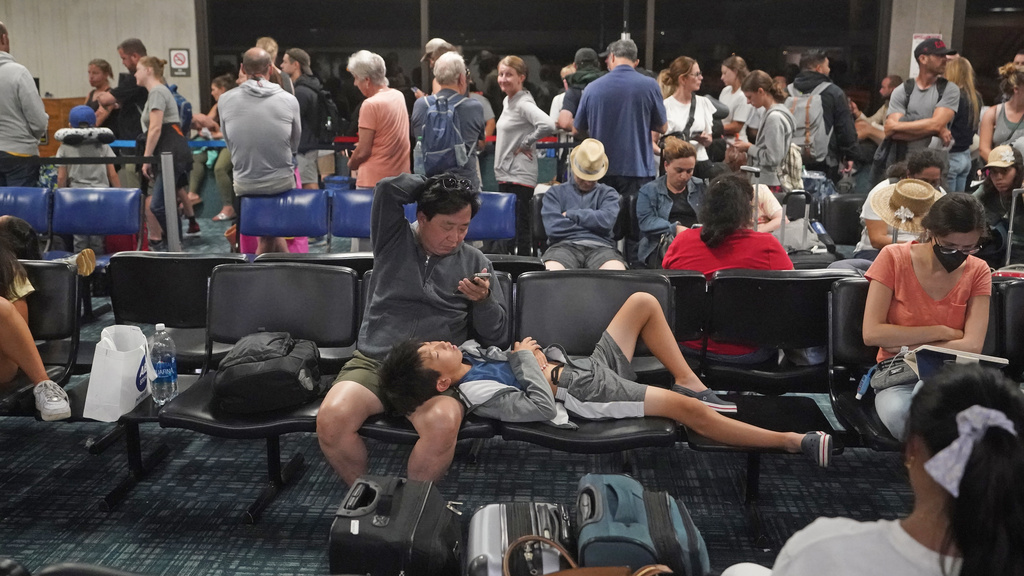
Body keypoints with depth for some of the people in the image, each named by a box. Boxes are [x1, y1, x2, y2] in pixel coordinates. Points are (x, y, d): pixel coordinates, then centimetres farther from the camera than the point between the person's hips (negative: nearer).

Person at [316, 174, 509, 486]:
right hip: (374, 362, 0)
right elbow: (389, 189, -10)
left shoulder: (474, 261, 14)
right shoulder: (394, 239, 10)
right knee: (331, 419, -28)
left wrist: (484, 300, -6)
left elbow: (495, 334, 14)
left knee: (443, 424, -34)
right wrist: (432, 186, 6)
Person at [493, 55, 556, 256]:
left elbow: (548, 126, -29)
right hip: (505, 175, 9)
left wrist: (526, 143, -17)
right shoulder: (507, 101, 14)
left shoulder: (524, 104, -14)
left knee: (520, 228, -6)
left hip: (520, 177, -9)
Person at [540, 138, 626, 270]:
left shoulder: (608, 193, 22)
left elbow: (607, 220, -1)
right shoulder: (555, 192, 19)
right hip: (564, 245, 0)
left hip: (600, 246, 1)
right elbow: (553, 227, -1)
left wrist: (570, 214, 5)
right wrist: (593, 221, 6)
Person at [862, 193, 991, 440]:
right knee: (900, 414, -37)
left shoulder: (978, 271, 1)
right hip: (898, 376, -1)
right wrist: (943, 332, -11)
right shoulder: (893, 258, -6)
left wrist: (907, 348, -12)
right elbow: (871, 333, -13)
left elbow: (972, 345, -8)